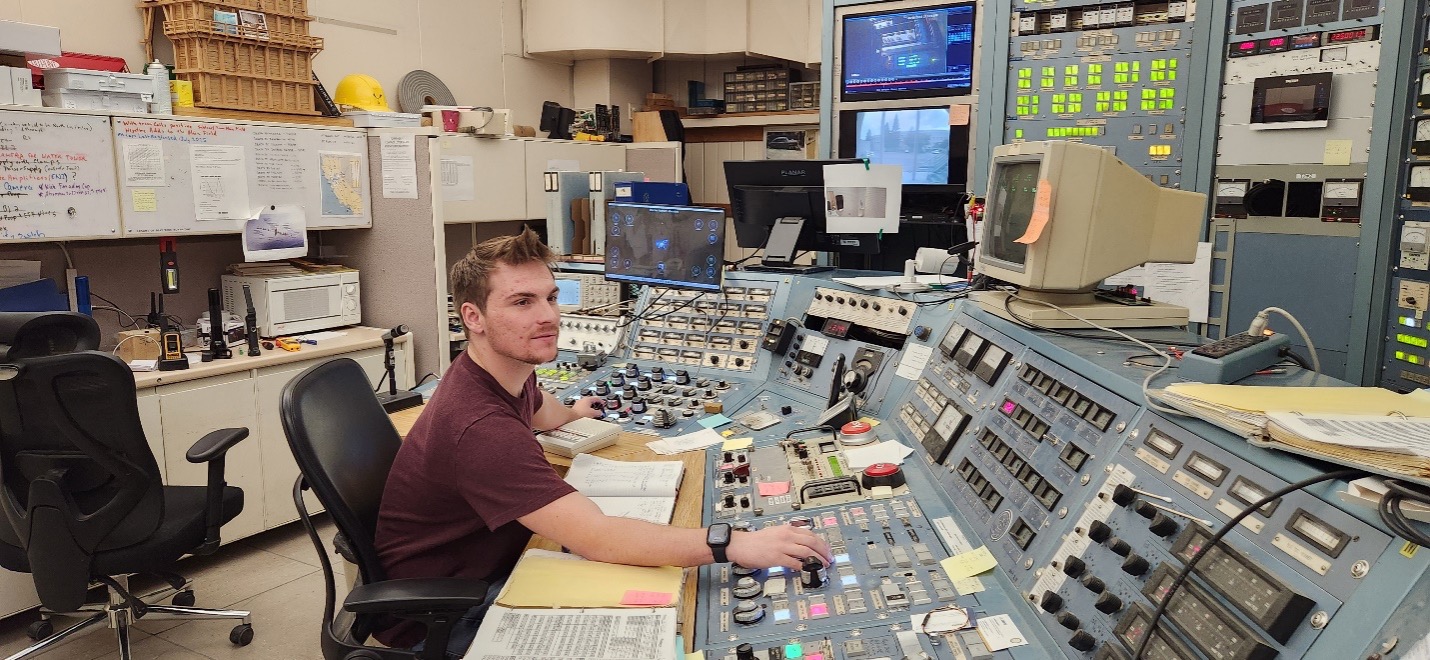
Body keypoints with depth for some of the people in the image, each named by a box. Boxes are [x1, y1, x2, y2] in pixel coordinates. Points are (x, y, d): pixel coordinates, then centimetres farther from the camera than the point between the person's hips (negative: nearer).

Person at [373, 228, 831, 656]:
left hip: (492, 566, 8)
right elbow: (597, 539, -41)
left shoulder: (505, 370, -3)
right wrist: (732, 544, -44)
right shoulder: (481, 425, -35)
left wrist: (573, 412, 46)